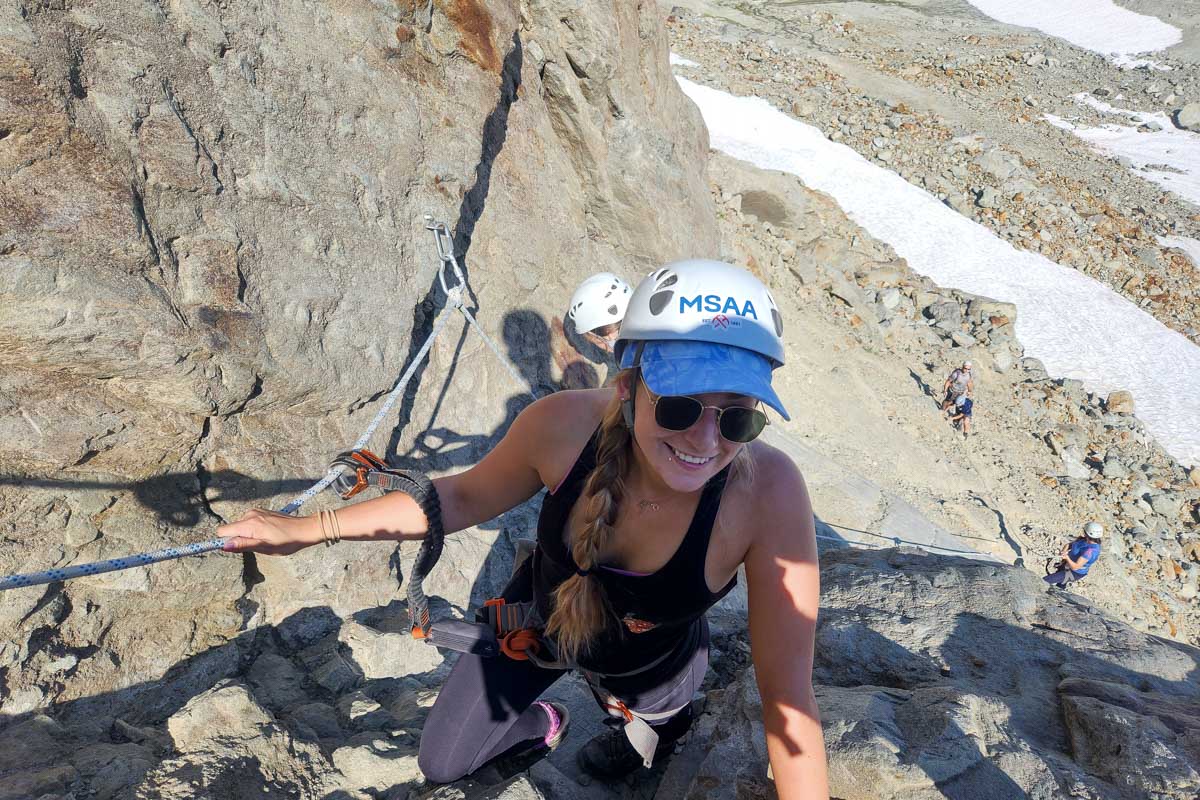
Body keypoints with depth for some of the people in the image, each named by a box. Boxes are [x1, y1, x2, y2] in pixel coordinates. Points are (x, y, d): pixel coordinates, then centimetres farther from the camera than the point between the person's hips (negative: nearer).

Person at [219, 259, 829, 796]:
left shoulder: (768, 491, -40)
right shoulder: (565, 425, -35)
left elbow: (788, 694, -32)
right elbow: (467, 495, -15)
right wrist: (303, 530, -13)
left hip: (645, 670, -1)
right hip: (539, 618, 2)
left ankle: (654, 725, 63)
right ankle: (539, 725, 48)